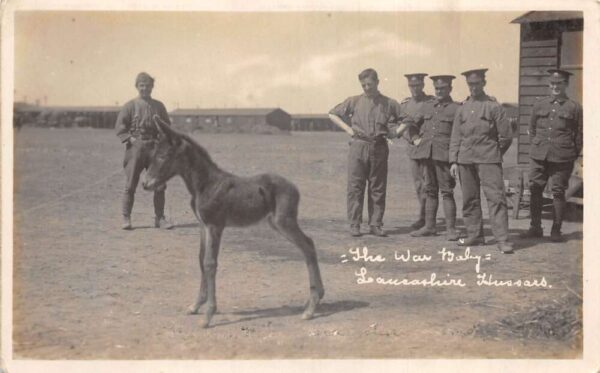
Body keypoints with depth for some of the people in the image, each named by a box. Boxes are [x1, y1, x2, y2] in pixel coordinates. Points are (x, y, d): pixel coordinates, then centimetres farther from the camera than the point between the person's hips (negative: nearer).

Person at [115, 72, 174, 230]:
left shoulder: (159, 106, 12)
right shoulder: (130, 106, 2)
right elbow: (120, 126, -2)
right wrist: (130, 139, -14)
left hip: (154, 147, 3)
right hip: (135, 146, -3)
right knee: (130, 185, -3)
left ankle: (160, 218, 11)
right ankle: (126, 218, 5)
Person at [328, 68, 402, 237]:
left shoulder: (390, 104, 8)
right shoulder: (354, 101, 7)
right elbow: (333, 114, 13)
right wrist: (349, 129, 4)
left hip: (379, 148, 1)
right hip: (358, 147, -1)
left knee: (378, 188, 4)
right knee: (355, 187, -2)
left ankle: (376, 224, 11)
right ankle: (355, 224, 3)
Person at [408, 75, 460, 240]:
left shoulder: (456, 109, 1)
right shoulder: (426, 106, 16)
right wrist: (415, 139, 14)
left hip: (444, 154, -5)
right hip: (425, 152, 5)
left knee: (447, 191, -5)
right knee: (430, 190, 9)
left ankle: (450, 228, -2)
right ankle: (429, 226, 15)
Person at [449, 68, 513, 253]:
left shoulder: (494, 106, 1)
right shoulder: (462, 108, 12)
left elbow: (506, 136, 3)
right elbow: (455, 137, 12)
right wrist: (453, 161, 5)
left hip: (488, 160, -4)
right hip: (465, 160, 4)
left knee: (496, 197, -10)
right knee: (469, 200, 9)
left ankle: (502, 239, -11)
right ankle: (474, 235, 19)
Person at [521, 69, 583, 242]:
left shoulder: (574, 108, 4)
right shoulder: (539, 105, 10)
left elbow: (579, 134, 8)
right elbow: (532, 128, 19)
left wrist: (576, 156, 6)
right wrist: (536, 145, 13)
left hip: (562, 158, -3)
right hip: (538, 156, 3)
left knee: (558, 192, 0)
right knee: (535, 190, 3)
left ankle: (556, 230, 9)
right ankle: (535, 227, 14)